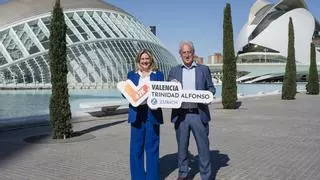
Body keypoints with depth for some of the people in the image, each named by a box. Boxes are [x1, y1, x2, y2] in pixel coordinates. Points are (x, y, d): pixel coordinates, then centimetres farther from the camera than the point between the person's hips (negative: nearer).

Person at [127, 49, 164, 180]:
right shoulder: (132, 75, 13)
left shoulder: (158, 75, 9)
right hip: (136, 114, 1)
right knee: (136, 147, 4)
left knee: (152, 147, 3)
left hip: (152, 113, -1)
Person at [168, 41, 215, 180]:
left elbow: (211, 88, 9)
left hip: (199, 114, -1)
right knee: (182, 147, 11)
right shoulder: (174, 71, 11)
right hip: (180, 115, 1)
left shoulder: (204, 69, 9)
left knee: (203, 146, 3)